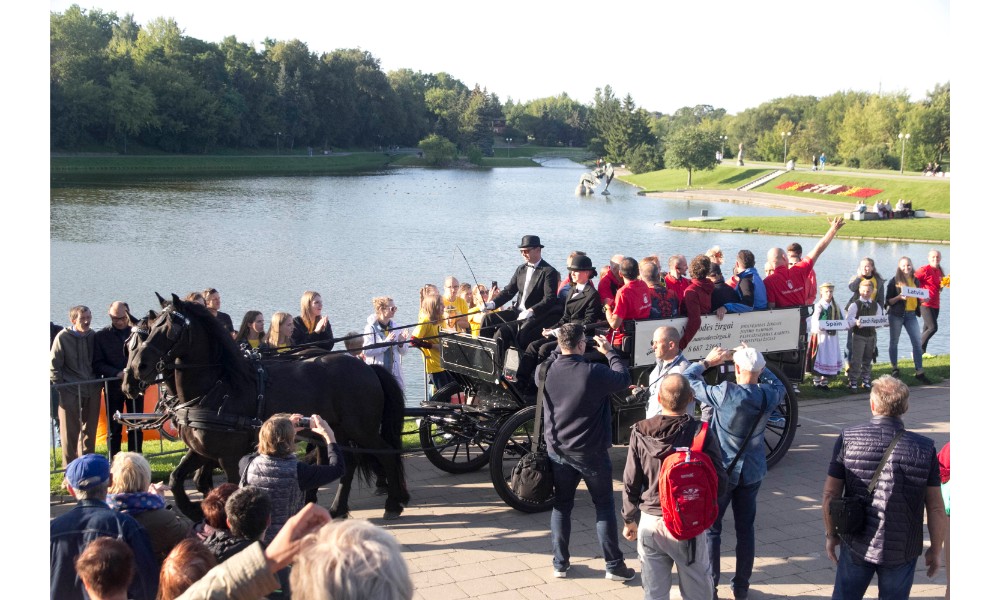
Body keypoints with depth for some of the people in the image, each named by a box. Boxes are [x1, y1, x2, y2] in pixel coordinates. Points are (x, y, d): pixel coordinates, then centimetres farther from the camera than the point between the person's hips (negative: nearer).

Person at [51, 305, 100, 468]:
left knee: (90, 432, 12)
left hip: (92, 391, 4)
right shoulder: (63, 337, -7)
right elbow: (54, 365, -5)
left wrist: (97, 381, 10)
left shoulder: (93, 336, 5)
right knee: (70, 433, 0)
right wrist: (60, 387, -8)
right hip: (71, 392, -4)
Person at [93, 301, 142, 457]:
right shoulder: (101, 336, 1)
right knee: (114, 428, 3)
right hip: (113, 387, -1)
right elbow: (98, 364, -2)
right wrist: (117, 373, -17)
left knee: (136, 427, 7)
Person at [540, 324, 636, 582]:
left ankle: (560, 563, 22)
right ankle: (614, 565, 14)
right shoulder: (594, 372, -21)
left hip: (558, 451, 4)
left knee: (561, 505, 17)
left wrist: (561, 350, 12)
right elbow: (623, 378, -4)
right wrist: (609, 351, 8)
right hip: (591, 452, -4)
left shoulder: (546, 371, -9)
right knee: (604, 506, 10)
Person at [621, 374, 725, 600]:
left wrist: (629, 520, 13)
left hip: (650, 523, 2)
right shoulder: (702, 432, -13)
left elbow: (630, 483, -1)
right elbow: (719, 483, -9)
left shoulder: (640, 432, -7)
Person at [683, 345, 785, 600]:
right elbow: (778, 385, 16)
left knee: (711, 528, 9)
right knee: (745, 529, 14)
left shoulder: (725, 394, -23)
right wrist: (755, 362, 10)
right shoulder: (769, 396, -10)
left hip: (721, 471, -4)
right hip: (752, 472, 4)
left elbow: (686, 380, -14)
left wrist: (706, 361, 1)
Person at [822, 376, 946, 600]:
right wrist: (935, 549, 7)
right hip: (902, 551, 0)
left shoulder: (848, 439, -10)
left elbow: (830, 494, -6)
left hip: (856, 546, 1)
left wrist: (831, 534, 8)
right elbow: (936, 507, -6)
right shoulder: (925, 448, -10)